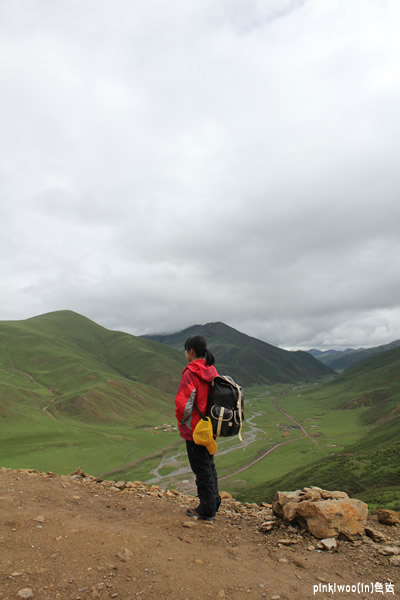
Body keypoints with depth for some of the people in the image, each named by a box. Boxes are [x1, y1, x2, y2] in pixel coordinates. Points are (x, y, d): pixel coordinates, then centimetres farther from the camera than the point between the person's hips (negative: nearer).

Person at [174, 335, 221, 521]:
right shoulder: (212, 371, 4)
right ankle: (214, 503, 35)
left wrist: (181, 419, -6)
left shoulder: (191, 373, -21)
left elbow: (184, 402, -25)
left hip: (194, 429, -8)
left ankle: (207, 511, 20)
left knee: (202, 469, 6)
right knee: (209, 466, 22)